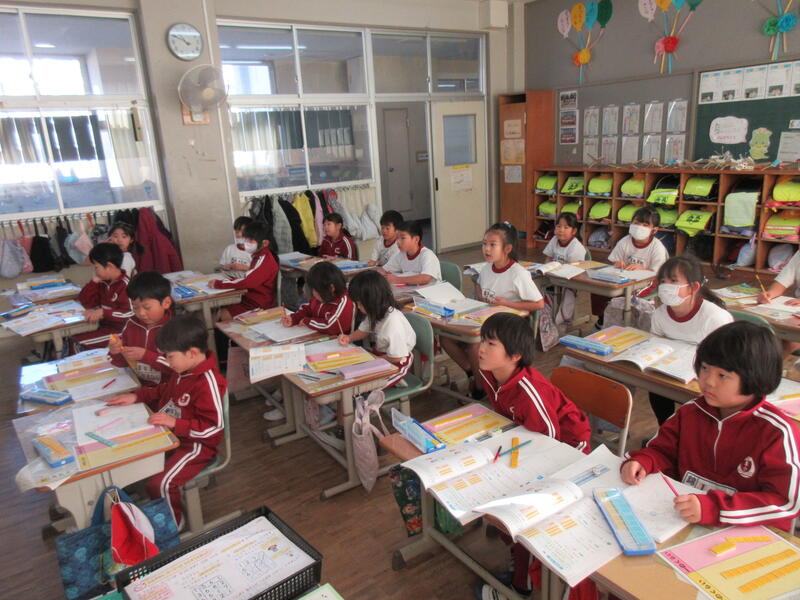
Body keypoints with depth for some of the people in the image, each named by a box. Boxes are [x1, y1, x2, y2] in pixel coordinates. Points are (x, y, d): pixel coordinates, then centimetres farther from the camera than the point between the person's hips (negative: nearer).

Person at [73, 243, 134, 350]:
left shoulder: (125, 285, -19)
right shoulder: (104, 283, 8)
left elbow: (131, 314, -27)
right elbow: (86, 302, 13)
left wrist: (102, 312, -27)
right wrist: (94, 281, 1)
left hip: (118, 330, -9)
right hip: (104, 327, 9)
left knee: (79, 344, -13)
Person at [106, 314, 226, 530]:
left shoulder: (208, 383, -29)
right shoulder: (184, 370, 0)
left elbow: (214, 426, -29)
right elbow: (165, 391, 20)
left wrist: (175, 423, -30)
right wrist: (137, 396, 7)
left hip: (194, 444, -10)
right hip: (170, 434, 10)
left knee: (159, 483, -21)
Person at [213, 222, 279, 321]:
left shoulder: (265, 260, -22)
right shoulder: (258, 256, 11)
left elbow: (246, 282, -29)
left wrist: (218, 284, -23)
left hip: (259, 304, -10)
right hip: (250, 297, 10)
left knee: (224, 315, -17)